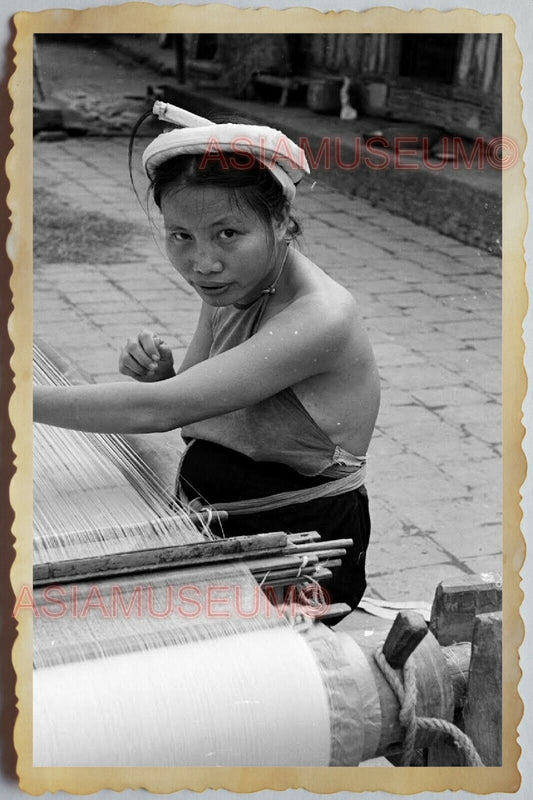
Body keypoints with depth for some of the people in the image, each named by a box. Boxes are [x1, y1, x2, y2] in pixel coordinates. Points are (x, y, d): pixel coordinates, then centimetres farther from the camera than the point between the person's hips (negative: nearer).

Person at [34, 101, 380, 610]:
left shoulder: (318, 320, -27)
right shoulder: (230, 287, 0)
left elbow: (158, 411, -31)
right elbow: (185, 405, 11)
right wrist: (160, 372, -10)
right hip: (208, 532, 8)